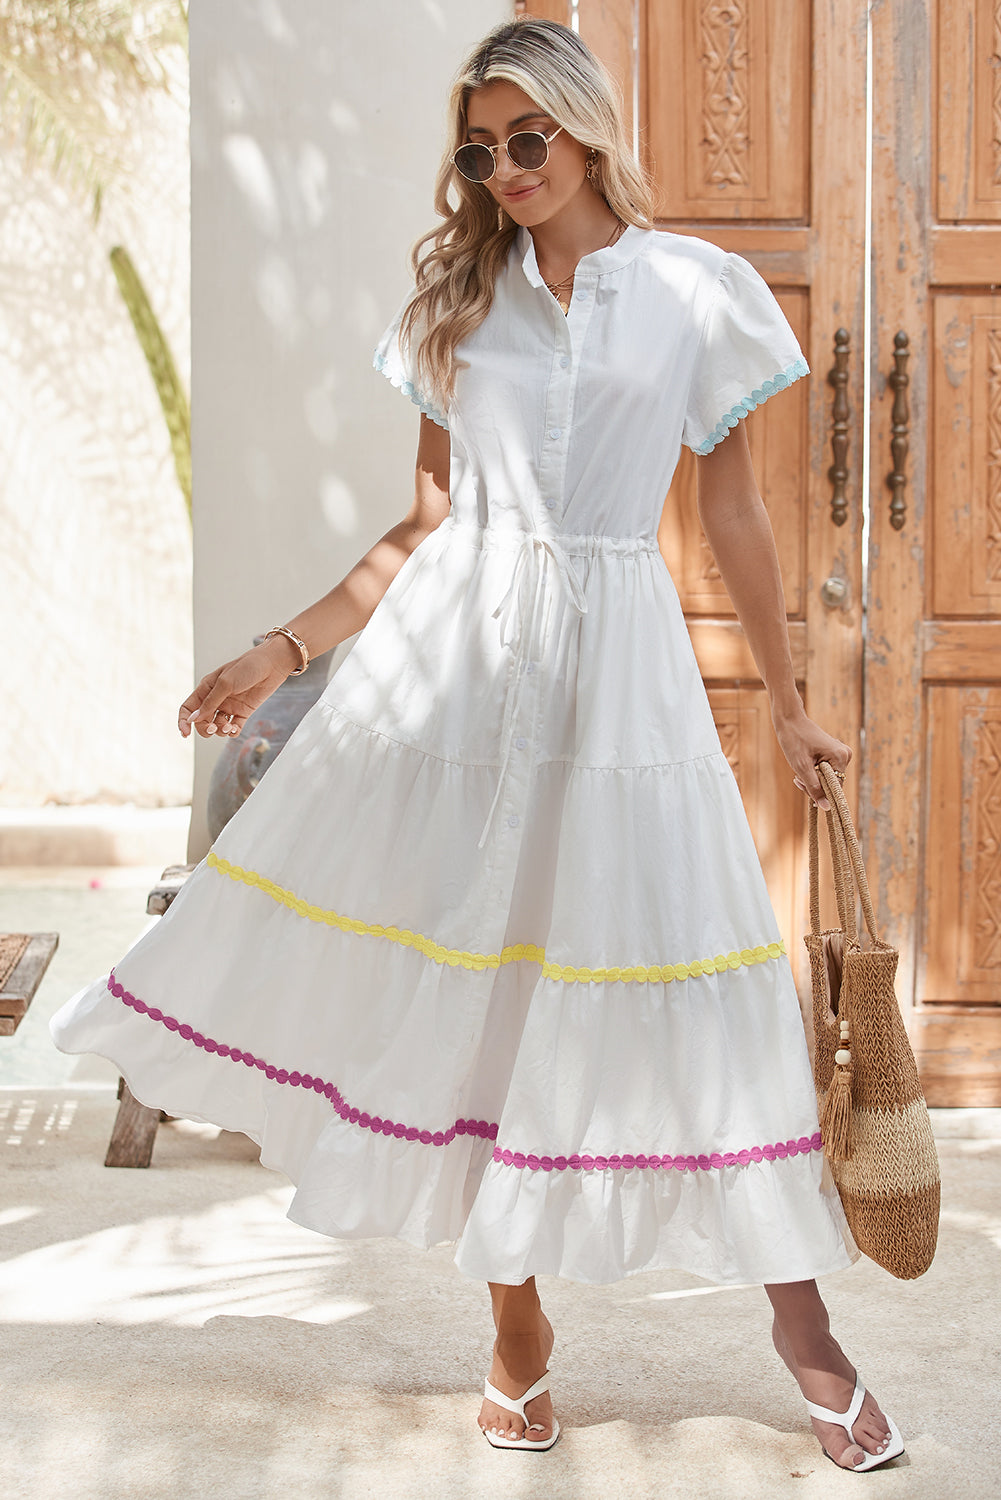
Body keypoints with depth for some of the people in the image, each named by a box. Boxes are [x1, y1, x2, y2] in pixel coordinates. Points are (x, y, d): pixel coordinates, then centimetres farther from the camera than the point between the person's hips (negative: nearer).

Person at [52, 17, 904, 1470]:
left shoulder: (697, 289, 3)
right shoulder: (458, 299, 9)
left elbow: (735, 509, 8)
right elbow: (427, 520, 11)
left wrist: (790, 705, 11)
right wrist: (283, 650, 5)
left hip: (615, 657, -2)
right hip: (455, 650, 2)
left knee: (688, 981, -2)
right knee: (463, 979, 3)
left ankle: (798, 1315, 13)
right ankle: (517, 1331, 18)